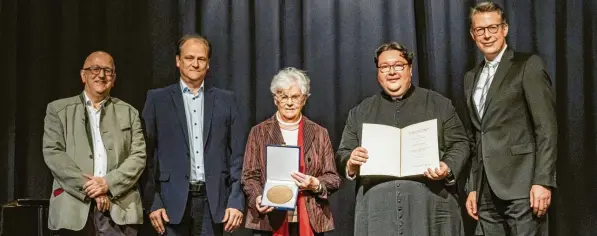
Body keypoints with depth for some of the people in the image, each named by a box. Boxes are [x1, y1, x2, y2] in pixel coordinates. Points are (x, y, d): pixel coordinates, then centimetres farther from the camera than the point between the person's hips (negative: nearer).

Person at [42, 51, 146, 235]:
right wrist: (88, 186, -11)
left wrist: (108, 183, -11)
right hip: (74, 207, -1)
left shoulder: (128, 113, 15)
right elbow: (52, 153, -1)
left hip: (119, 206, 1)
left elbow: (138, 156, 5)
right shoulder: (58, 109, 11)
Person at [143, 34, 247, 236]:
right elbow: (147, 154, 2)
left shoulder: (226, 100, 9)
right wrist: (153, 202, -4)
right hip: (173, 200, -1)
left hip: (213, 201, 1)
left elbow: (238, 156, 6)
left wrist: (236, 201, -1)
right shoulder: (158, 100, 5)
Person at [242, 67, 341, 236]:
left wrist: (315, 185, -11)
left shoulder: (319, 134, 11)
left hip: (310, 222, 1)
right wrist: (257, 198, -13)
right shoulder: (259, 132, 9)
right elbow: (249, 176, 6)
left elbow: (333, 179, 9)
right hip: (269, 221, -1)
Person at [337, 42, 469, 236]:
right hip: (377, 209, 1)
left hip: (429, 204, -1)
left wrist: (448, 168, -11)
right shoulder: (360, 112, 17)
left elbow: (460, 144, 8)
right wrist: (351, 164, -6)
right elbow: (343, 153, 17)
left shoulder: (439, 104, 11)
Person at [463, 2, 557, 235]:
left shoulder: (528, 65, -2)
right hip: (487, 190, 6)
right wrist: (473, 188, 14)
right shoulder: (471, 77, 17)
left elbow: (547, 128, -8)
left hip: (520, 184, -6)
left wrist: (543, 181, -16)